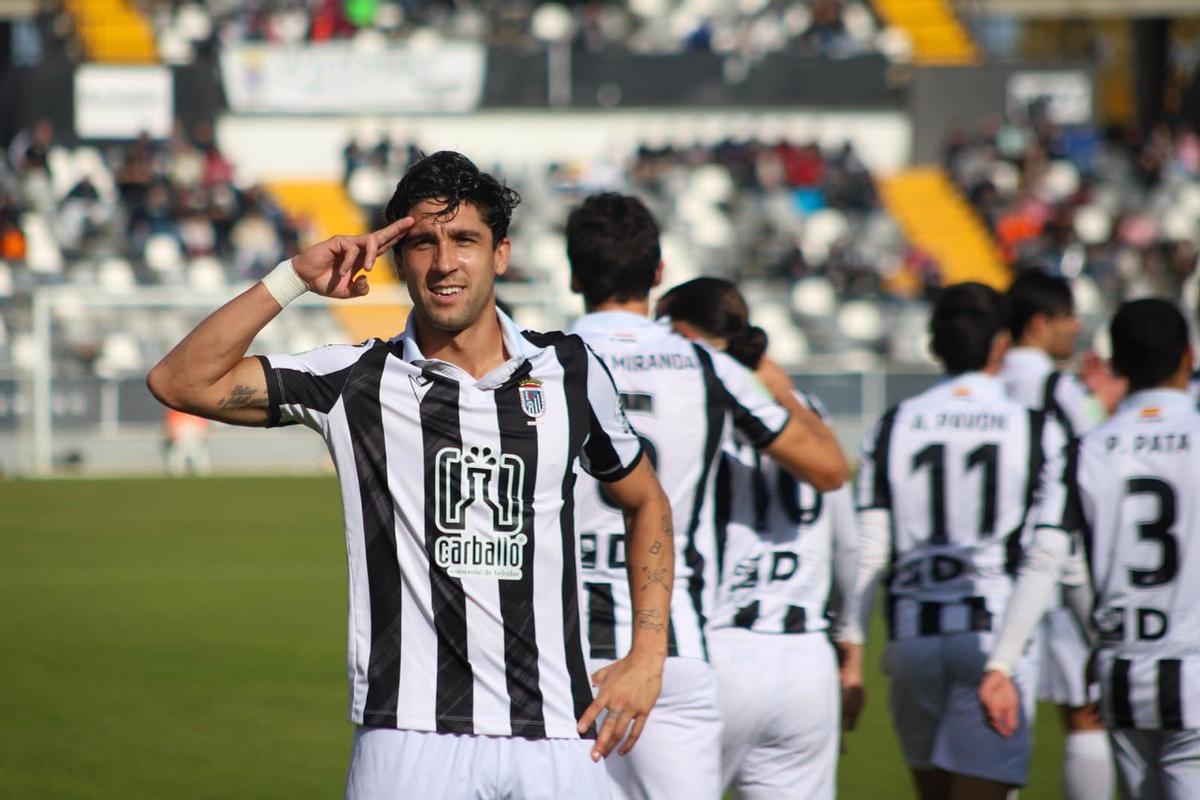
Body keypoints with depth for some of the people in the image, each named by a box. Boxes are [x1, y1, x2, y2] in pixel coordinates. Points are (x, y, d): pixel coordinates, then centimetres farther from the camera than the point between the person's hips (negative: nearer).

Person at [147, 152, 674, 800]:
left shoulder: (568, 371, 10)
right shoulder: (355, 382, 4)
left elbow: (646, 502, 23)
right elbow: (181, 382, -3)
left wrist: (648, 656, 11)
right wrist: (293, 279, -9)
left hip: (557, 740, 2)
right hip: (412, 739, -2)